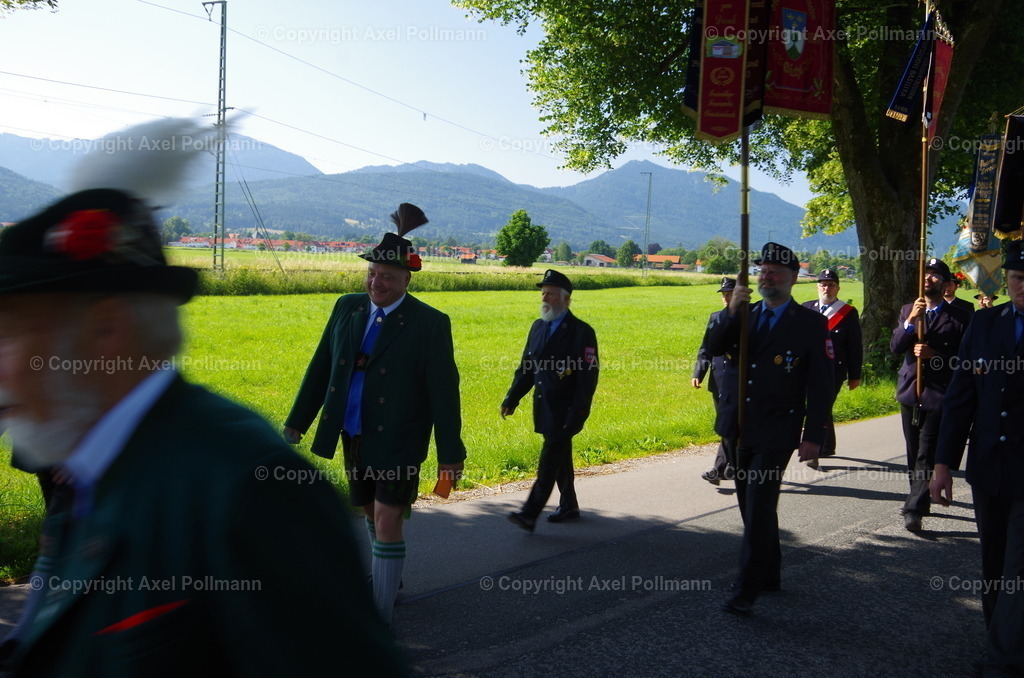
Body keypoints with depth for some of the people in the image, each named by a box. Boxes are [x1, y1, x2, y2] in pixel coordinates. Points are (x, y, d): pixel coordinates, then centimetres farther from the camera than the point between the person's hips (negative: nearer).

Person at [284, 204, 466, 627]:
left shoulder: (430, 323, -11)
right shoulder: (347, 308, 4)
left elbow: (444, 390, -11)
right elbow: (321, 368, 10)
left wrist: (450, 454, -12)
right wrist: (297, 422, 11)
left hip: (397, 441, -5)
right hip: (354, 437, 6)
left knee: (387, 522, -7)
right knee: (371, 514, 20)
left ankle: (380, 618, 0)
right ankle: (388, 578, 43)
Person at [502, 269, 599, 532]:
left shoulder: (581, 332, -10)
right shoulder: (538, 327, 11)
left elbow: (588, 377, -14)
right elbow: (526, 367, 15)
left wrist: (577, 415, -19)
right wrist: (512, 398, 6)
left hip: (564, 411, -7)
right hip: (544, 408, 7)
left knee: (549, 461, -10)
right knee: (560, 459, 17)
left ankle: (529, 515, -12)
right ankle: (568, 506, 31)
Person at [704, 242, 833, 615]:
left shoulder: (811, 323, -4)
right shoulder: (743, 315, 10)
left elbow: (821, 385, -5)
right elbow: (713, 347, -4)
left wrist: (813, 435, -10)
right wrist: (730, 312, -18)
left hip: (776, 431, -5)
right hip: (741, 426, 6)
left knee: (759, 506, -10)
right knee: (751, 504, 14)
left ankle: (747, 590, -5)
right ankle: (770, 574, 31)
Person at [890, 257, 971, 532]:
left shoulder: (959, 316, -2)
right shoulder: (908, 311, 11)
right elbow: (895, 347, -1)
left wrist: (934, 355, -18)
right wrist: (910, 321, -15)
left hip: (939, 394, -5)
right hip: (910, 390, 5)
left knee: (927, 455, -10)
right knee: (914, 453, 14)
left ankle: (914, 509, -12)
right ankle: (920, 501, 27)